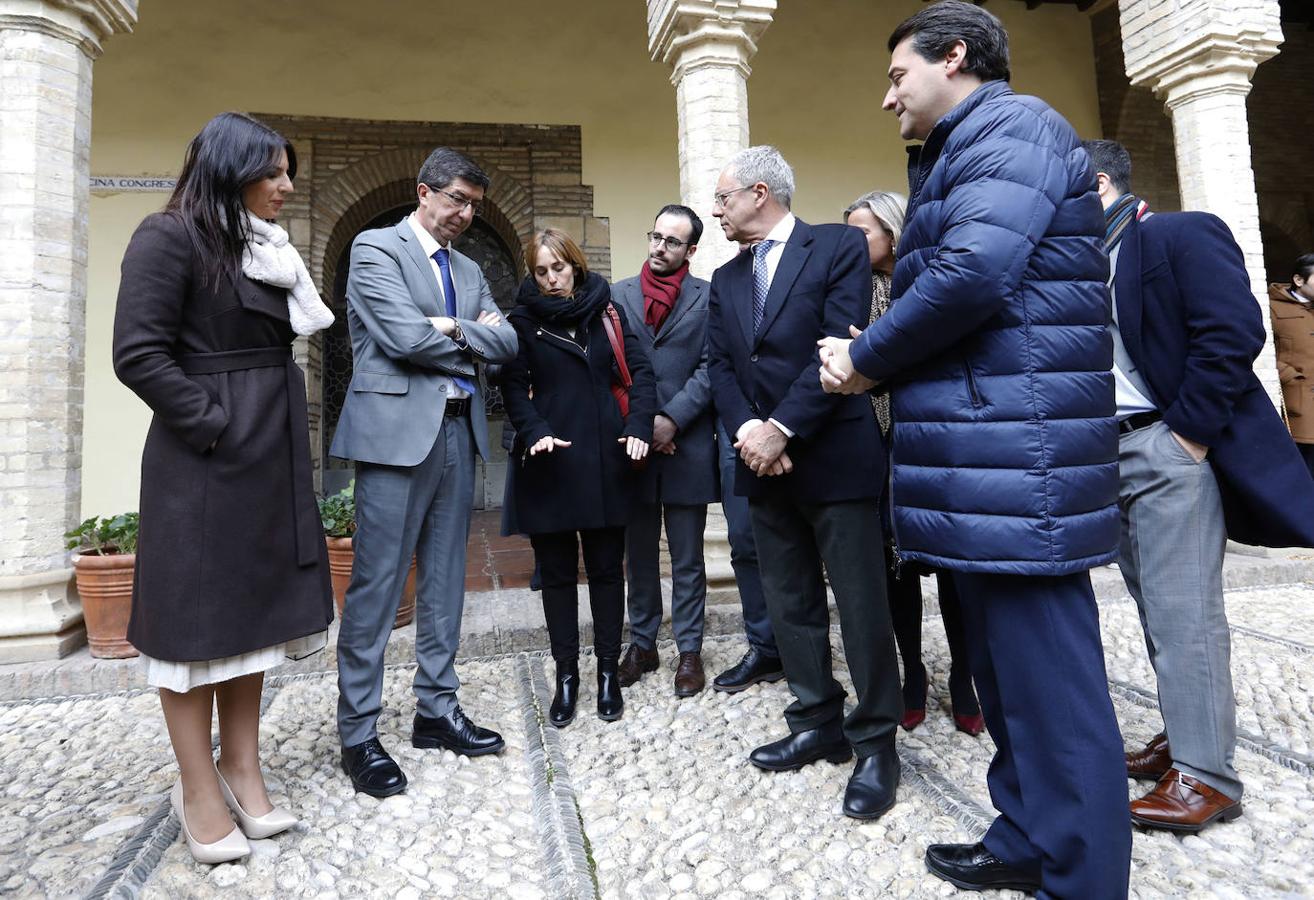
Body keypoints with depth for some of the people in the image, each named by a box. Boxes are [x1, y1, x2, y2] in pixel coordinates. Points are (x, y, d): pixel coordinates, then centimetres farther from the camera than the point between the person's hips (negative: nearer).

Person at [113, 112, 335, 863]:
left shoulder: (267, 247, 14)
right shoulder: (171, 236, -8)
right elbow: (139, 355, -15)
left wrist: (278, 431, 4)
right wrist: (217, 426, -13)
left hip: (269, 458, 8)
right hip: (207, 460, -8)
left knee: (254, 608, 12)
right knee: (199, 613, 2)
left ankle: (243, 770, 25)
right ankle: (200, 791, 16)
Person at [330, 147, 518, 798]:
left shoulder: (469, 270, 20)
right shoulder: (374, 248, 0)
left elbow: (507, 342, 8)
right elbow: (405, 336, -14)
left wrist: (453, 329, -8)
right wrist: (474, 342, -1)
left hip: (457, 433, 7)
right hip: (396, 432, -7)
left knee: (444, 581, 11)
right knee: (376, 586, -2)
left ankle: (436, 711, 23)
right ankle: (358, 735, 10)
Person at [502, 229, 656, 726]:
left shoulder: (607, 311, 7)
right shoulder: (522, 319, 4)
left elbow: (639, 371, 2)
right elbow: (513, 386, -2)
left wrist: (639, 426, -13)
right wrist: (534, 432, -20)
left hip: (606, 462, 1)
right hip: (550, 465, 0)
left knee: (607, 567, 8)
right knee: (557, 571, 8)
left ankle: (609, 671, 23)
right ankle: (566, 675, 22)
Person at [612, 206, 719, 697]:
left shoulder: (707, 297, 2)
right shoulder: (619, 294, 9)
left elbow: (710, 368, -5)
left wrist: (672, 419, -14)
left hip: (687, 445, -2)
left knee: (687, 558, 7)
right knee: (639, 554, 12)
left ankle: (689, 649, 20)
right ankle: (641, 643, 26)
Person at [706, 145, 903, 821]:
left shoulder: (839, 247, -2)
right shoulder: (725, 278, 16)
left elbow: (841, 345, -13)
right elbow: (719, 365, 8)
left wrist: (781, 429, -16)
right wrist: (746, 429, -10)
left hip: (835, 456, -6)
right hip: (764, 462, 6)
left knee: (861, 604, 0)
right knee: (789, 604, 12)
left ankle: (876, 741, 15)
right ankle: (819, 724, 27)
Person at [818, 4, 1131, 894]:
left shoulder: (1011, 125, -4)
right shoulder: (960, 154, 26)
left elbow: (971, 274, -21)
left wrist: (865, 359, -8)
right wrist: (869, 356, 1)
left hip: (1016, 453, -10)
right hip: (985, 453, 10)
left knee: (1047, 674, -2)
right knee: (1004, 662, 16)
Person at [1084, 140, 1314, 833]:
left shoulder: (1183, 234, -5)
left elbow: (1233, 330, -15)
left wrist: (1190, 430, -17)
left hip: (1170, 450, -7)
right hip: (1109, 457, 7)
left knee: (1182, 612, -6)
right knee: (1158, 609, 13)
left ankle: (1205, 774, 4)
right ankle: (1183, 736, 25)